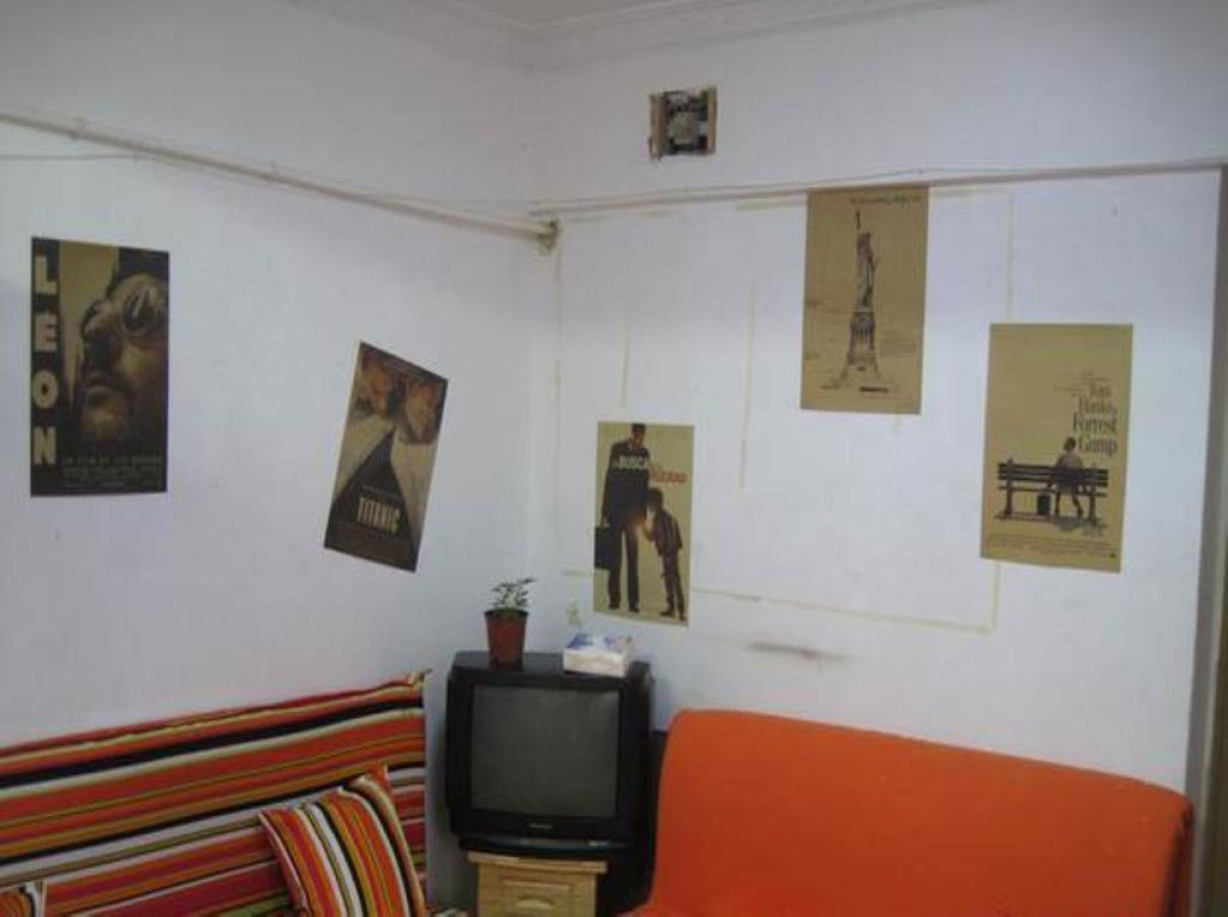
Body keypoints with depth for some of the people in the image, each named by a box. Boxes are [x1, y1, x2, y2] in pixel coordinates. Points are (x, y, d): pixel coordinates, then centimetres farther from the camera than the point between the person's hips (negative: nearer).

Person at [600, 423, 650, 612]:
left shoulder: (644, 453, 4)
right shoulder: (617, 449, -4)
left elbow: (644, 485, 8)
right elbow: (609, 481, -5)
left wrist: (643, 514, 6)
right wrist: (605, 513, -7)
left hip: (634, 513, 2)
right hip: (616, 510, -2)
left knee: (633, 558, 5)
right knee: (615, 557, 3)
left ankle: (633, 601, 9)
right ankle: (614, 599, 10)